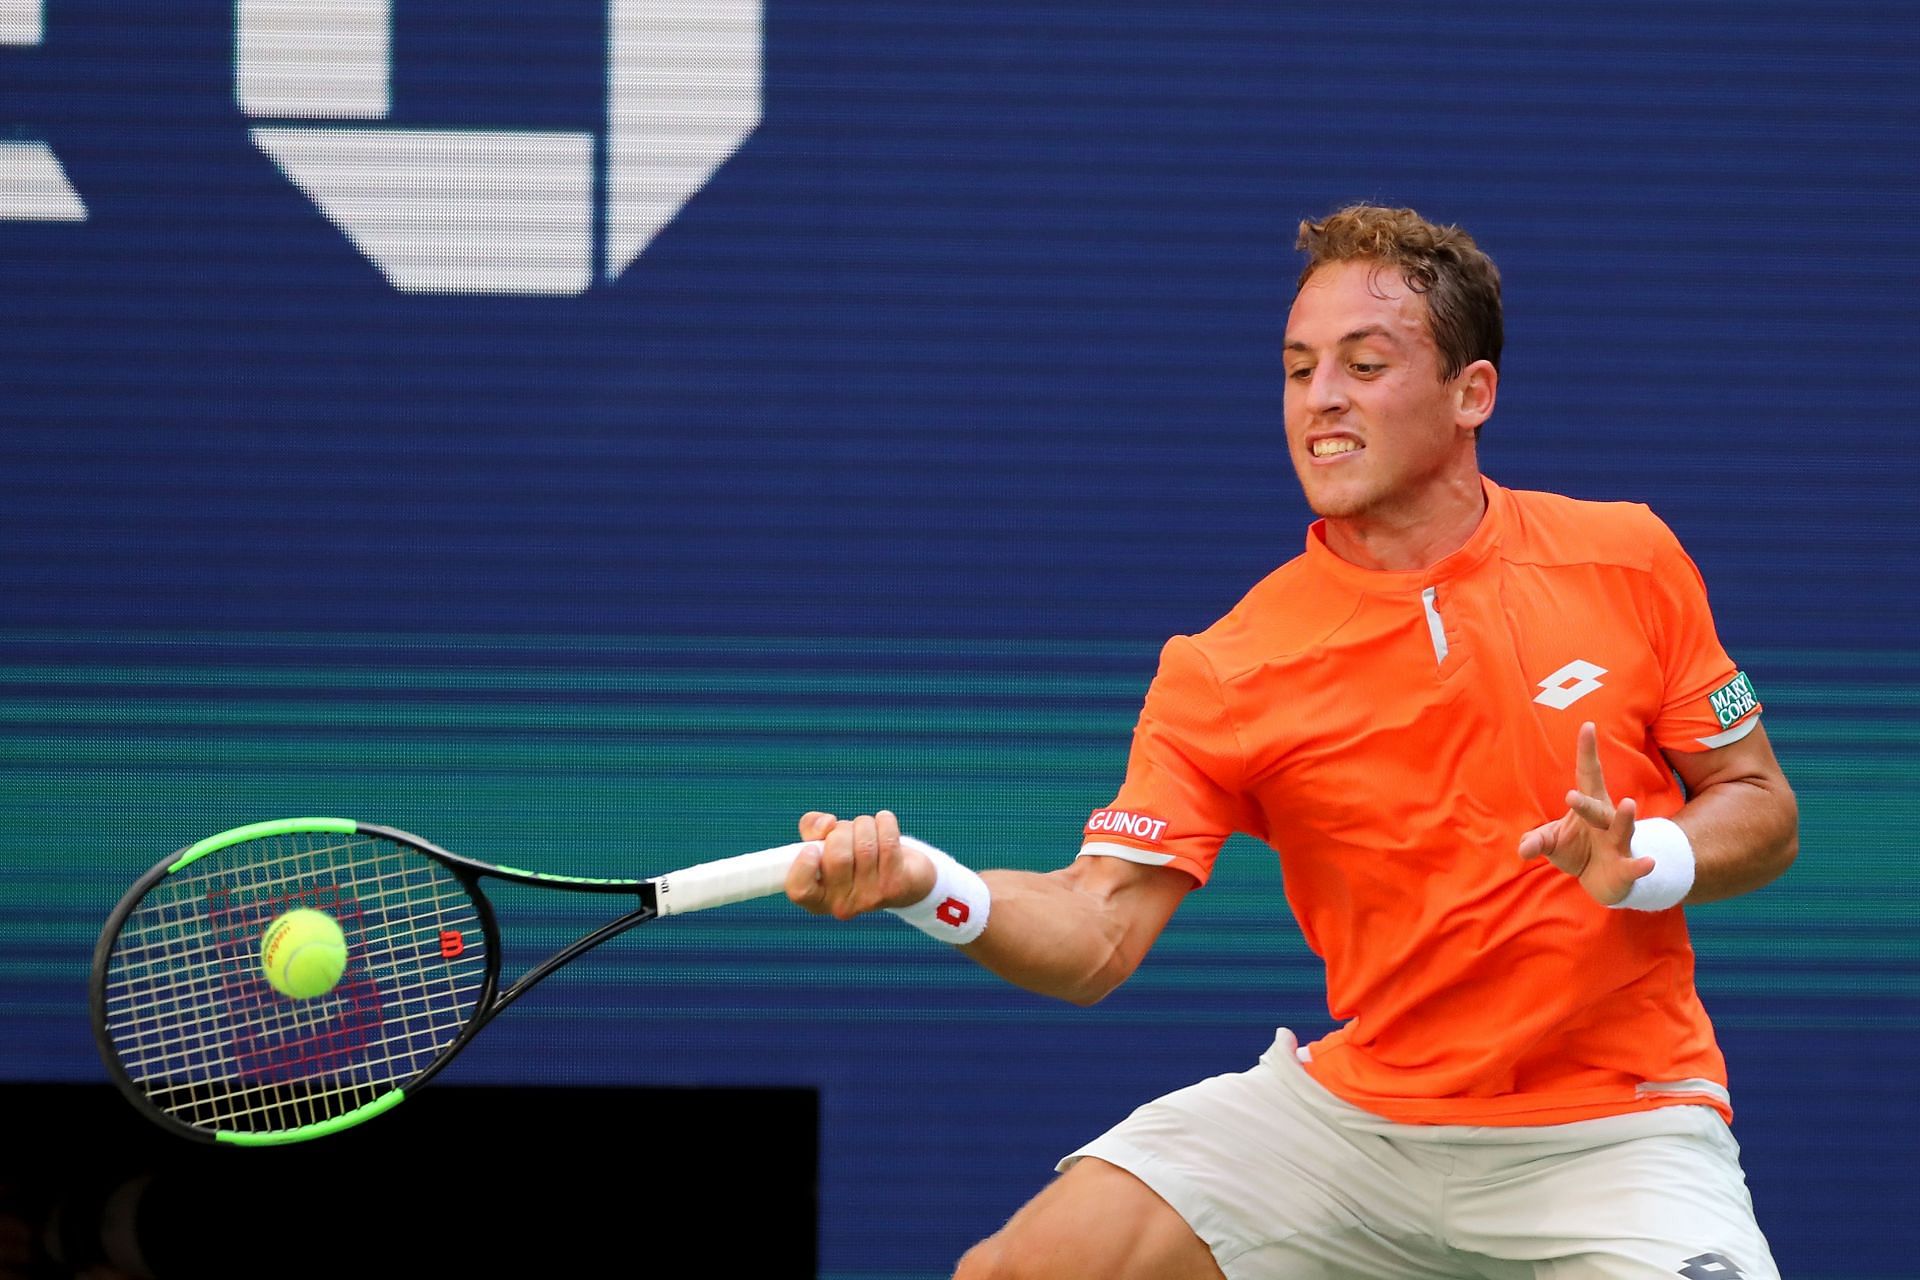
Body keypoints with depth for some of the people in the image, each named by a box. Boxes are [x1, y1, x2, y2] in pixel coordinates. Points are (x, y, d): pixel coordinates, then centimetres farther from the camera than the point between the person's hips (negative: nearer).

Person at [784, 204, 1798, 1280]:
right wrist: (930, 886, -30)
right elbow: (1096, 934, -10)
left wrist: (1648, 862, -17)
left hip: (1613, 1130, -1)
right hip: (1357, 1106, 1)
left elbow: (1763, 810, 6)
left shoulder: (1628, 562, -2)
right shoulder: (1227, 673, -4)